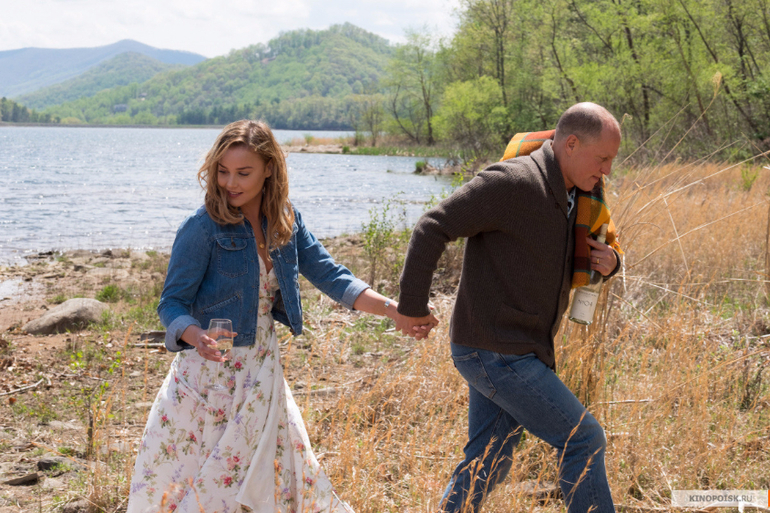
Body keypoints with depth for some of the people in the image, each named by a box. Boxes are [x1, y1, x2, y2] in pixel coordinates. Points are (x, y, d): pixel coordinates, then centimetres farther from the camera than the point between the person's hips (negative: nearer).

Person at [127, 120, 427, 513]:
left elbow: (330, 276, 1)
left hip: (261, 374, 5)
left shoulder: (285, 222, 2)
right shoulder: (202, 229, -14)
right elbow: (172, 302, -14)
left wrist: (394, 311, -10)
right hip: (210, 373, -5)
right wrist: (198, 338, -35)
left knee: (278, 481, 14)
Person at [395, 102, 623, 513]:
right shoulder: (513, 183, -18)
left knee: (487, 467, 13)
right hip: (494, 352, -9)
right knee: (583, 440, -3)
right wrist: (412, 306, -17)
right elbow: (432, 228, -19)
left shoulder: (568, 198, 12)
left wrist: (609, 263, 0)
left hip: (511, 352, 9)